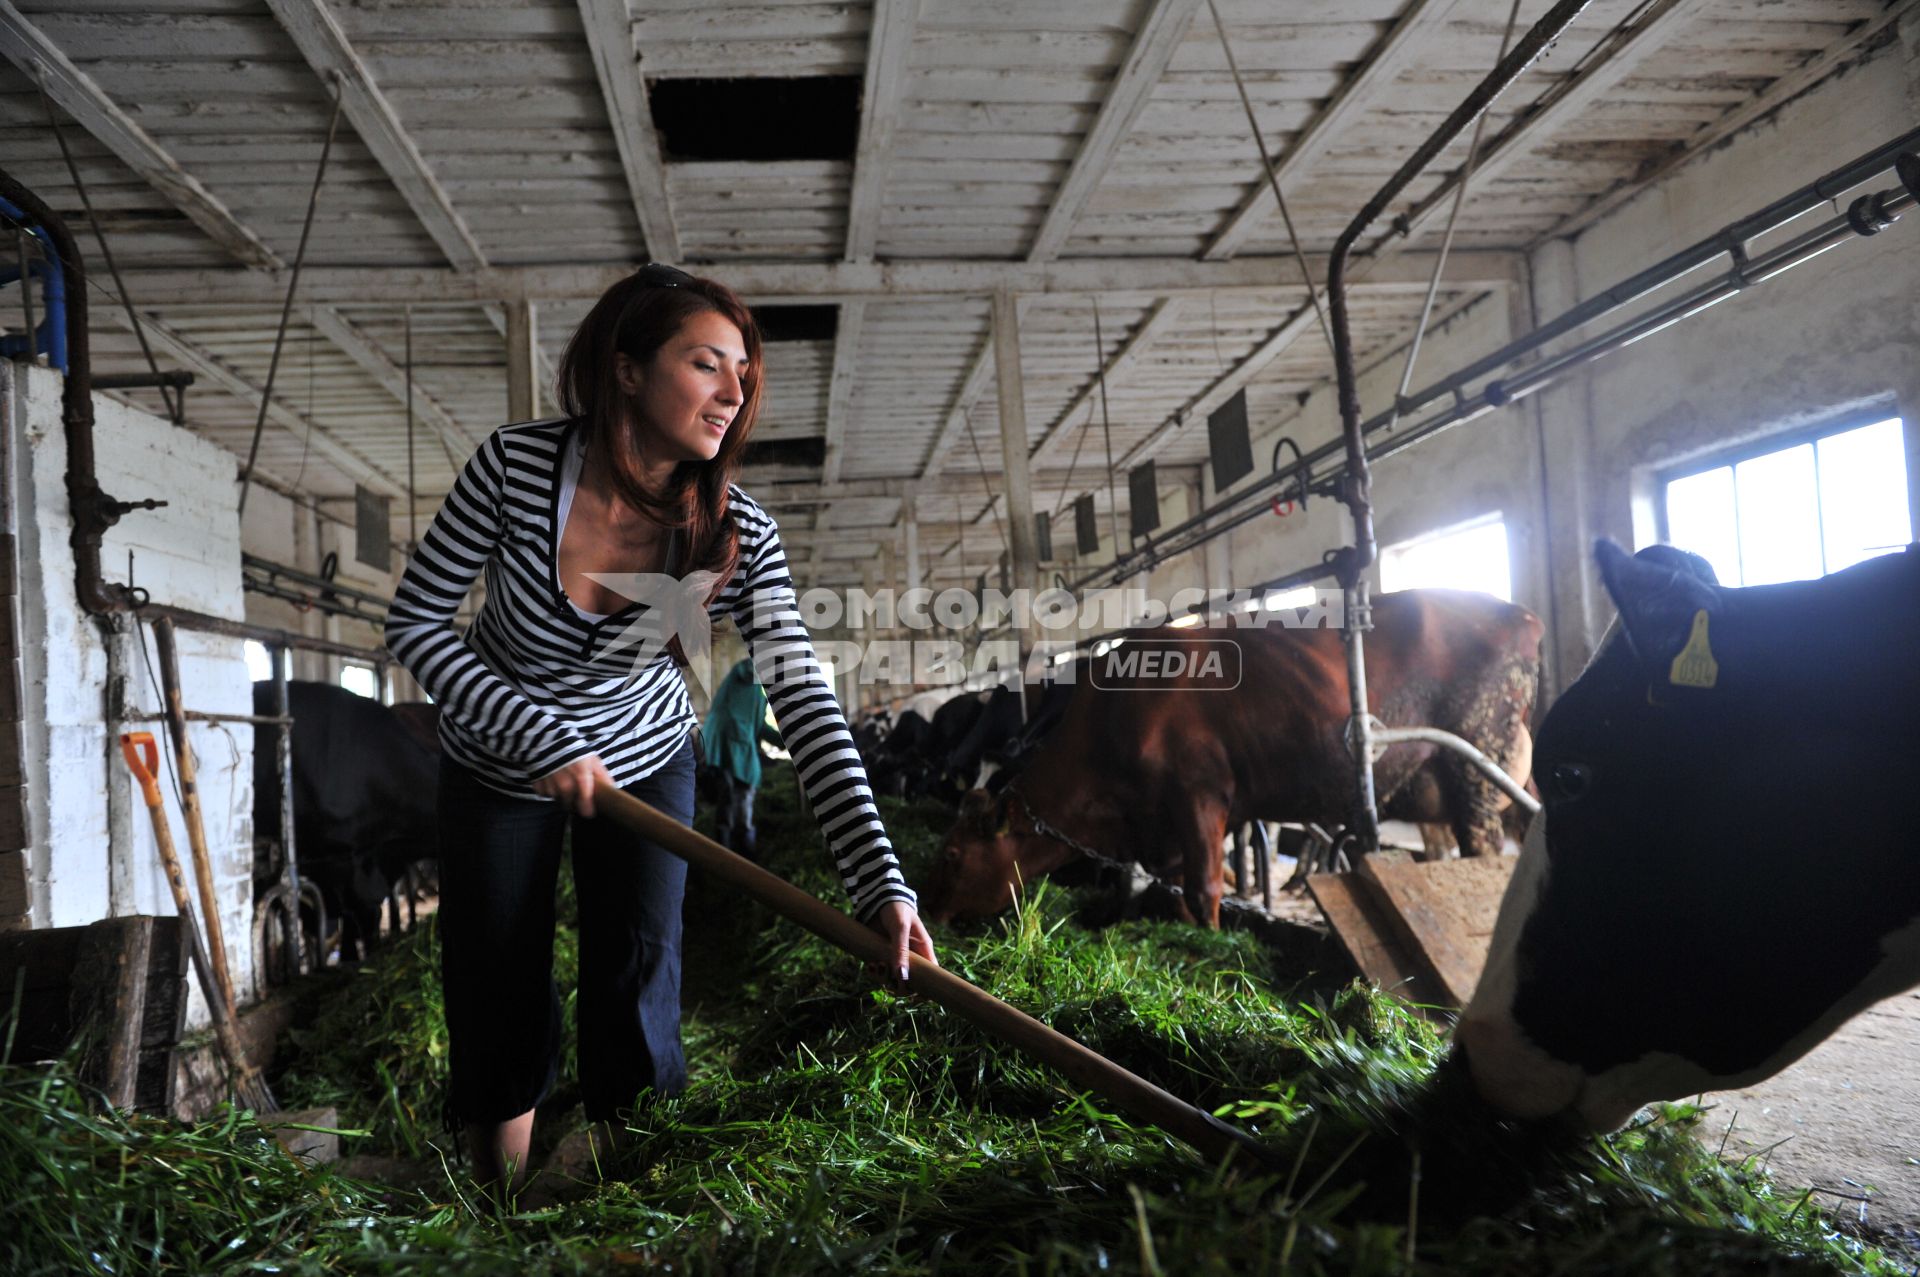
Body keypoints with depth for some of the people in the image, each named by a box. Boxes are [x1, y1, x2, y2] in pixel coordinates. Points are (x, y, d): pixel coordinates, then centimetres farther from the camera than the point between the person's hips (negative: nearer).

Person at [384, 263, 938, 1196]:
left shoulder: (736, 535, -24)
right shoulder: (516, 468, -27)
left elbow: (807, 706, -29)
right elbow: (414, 623, -17)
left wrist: (879, 883, -37)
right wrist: (542, 738, -27)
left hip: (645, 763, 1)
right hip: (497, 766, 0)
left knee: (637, 1000, 1)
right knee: (497, 1004, 8)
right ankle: (499, 1211, 32)